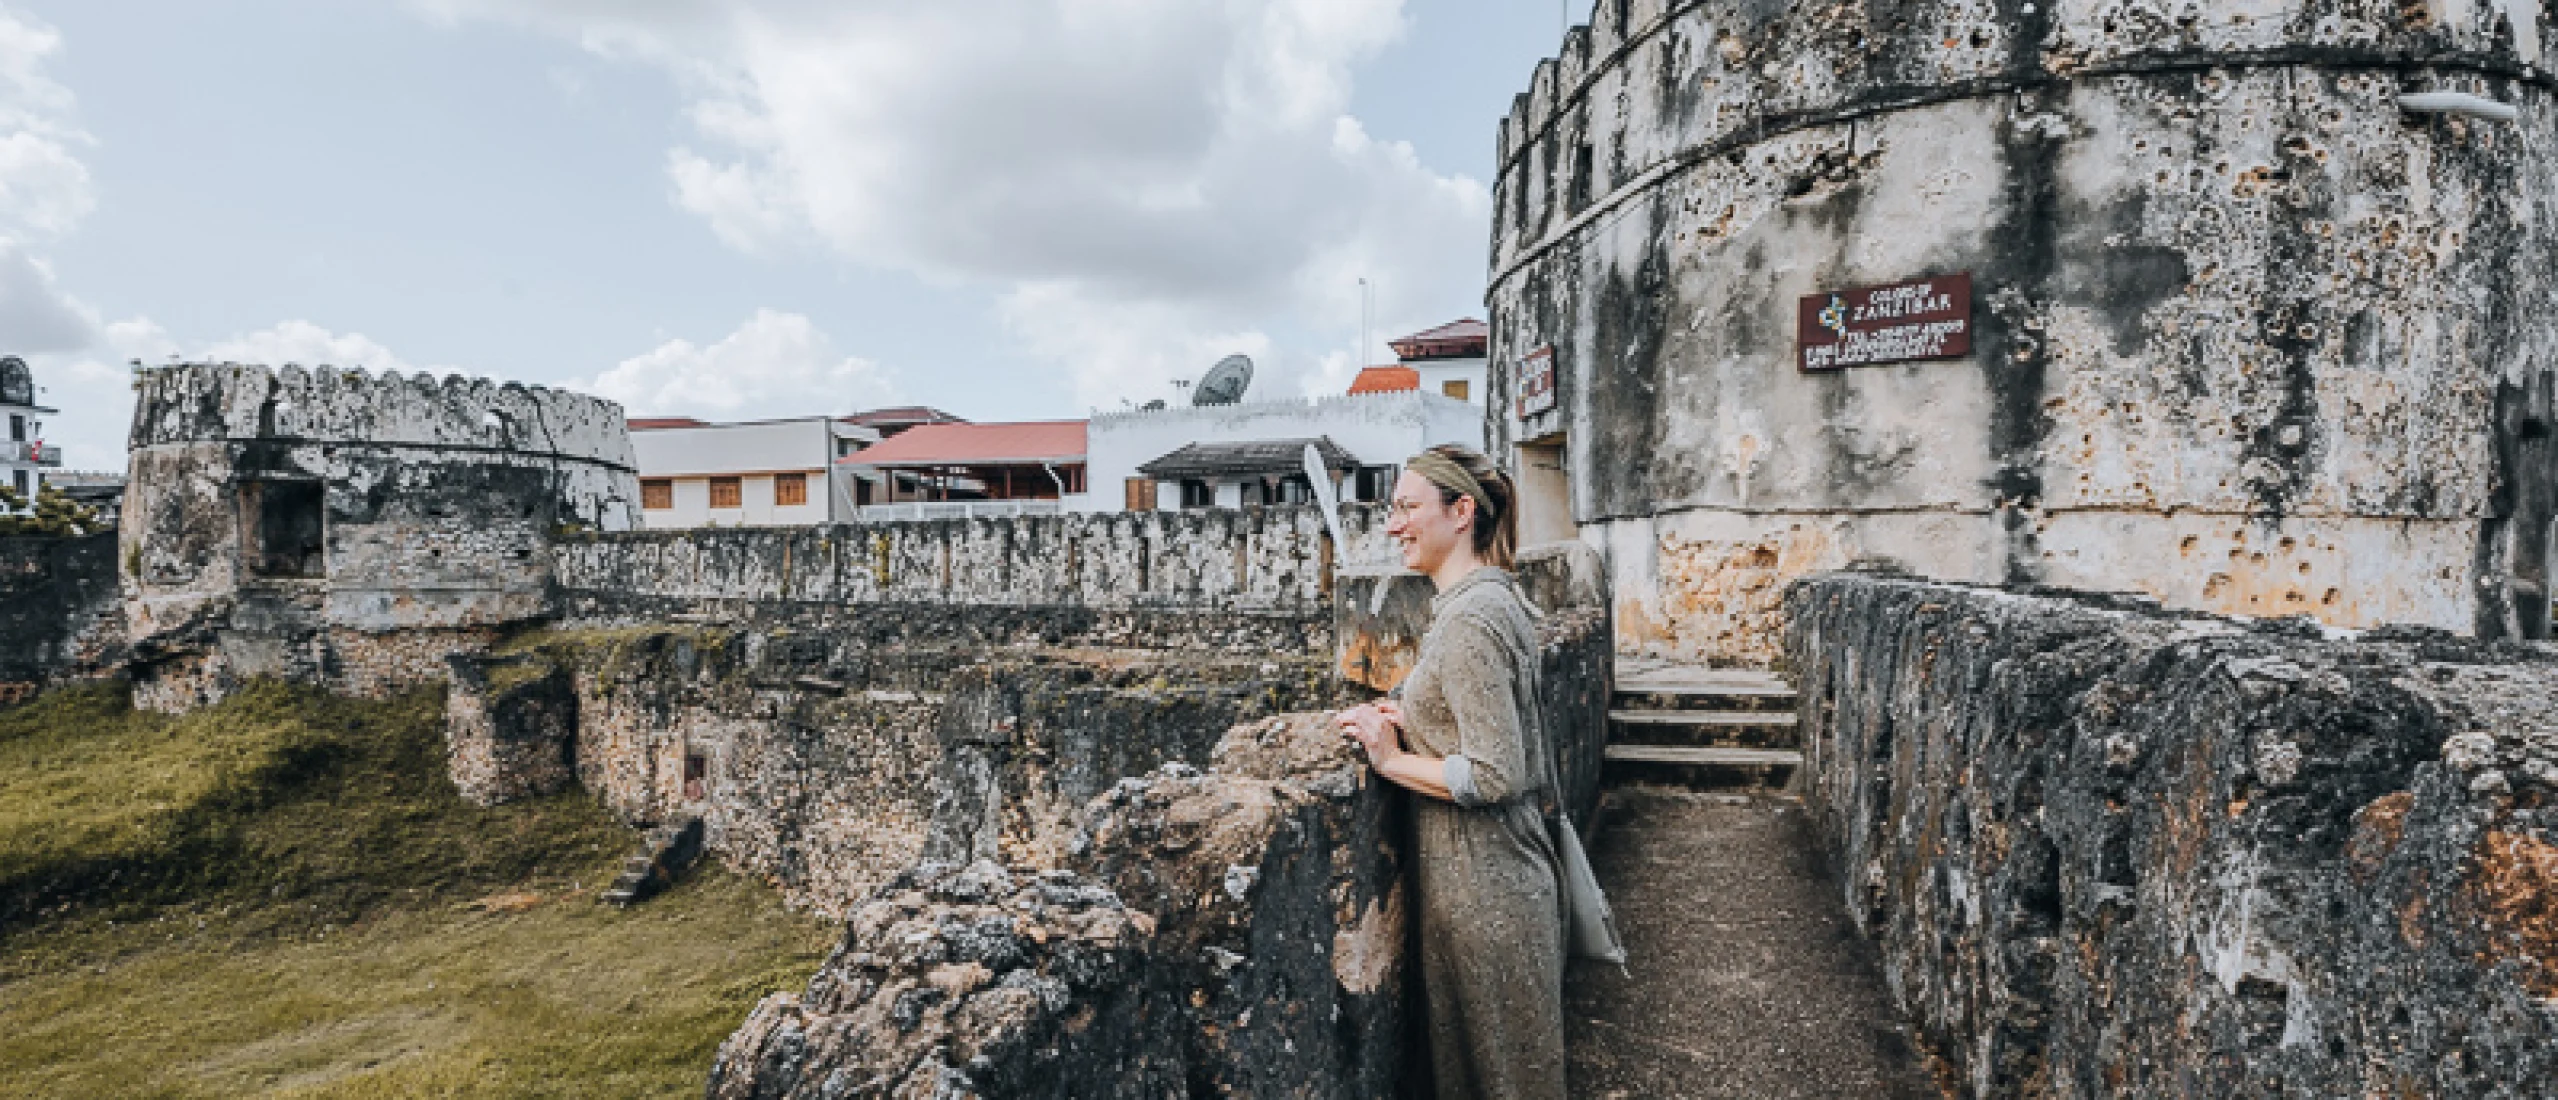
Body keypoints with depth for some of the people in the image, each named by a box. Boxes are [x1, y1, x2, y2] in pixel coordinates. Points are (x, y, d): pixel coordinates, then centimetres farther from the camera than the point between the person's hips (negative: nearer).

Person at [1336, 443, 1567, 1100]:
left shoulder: (1468, 620, -23)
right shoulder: (1496, 596, 7)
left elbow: (1494, 776, -26)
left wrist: (1393, 759, -15)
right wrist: (1412, 720, 4)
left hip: (1476, 879, -9)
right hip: (1511, 865, 9)